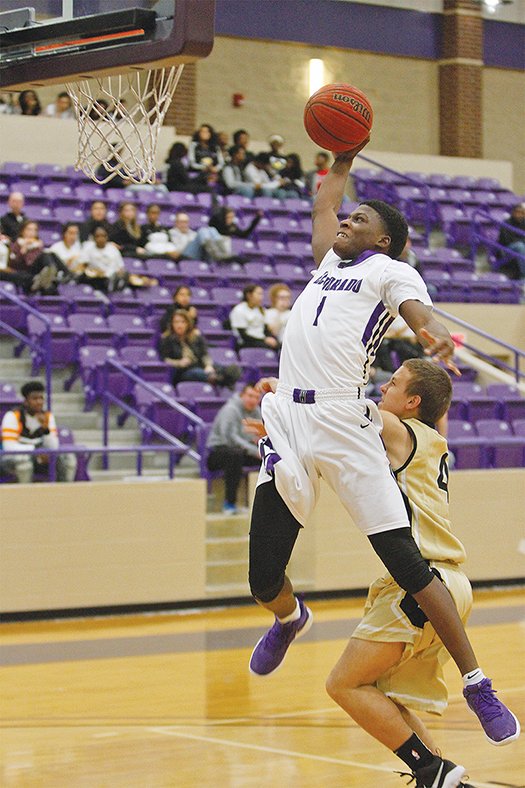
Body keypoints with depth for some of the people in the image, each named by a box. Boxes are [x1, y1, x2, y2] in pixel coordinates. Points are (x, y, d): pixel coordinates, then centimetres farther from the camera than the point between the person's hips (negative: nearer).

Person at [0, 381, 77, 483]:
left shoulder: (47, 416, 3)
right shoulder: (13, 416, -13)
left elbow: (53, 447, -2)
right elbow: (9, 446, -23)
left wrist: (46, 429, -20)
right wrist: (35, 450, -27)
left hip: (38, 458, 6)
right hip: (13, 458, -6)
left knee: (68, 458, -11)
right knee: (24, 460, -39)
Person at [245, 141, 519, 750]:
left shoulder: (389, 271, 7)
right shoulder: (329, 263, 26)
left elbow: (419, 310, -14)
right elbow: (322, 205, 44)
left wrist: (432, 334, -35)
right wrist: (344, 158, 48)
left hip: (344, 426, -6)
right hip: (288, 421, 6)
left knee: (406, 562, -8)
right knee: (264, 580, 5)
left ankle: (477, 684, 0)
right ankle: (289, 619, 42)